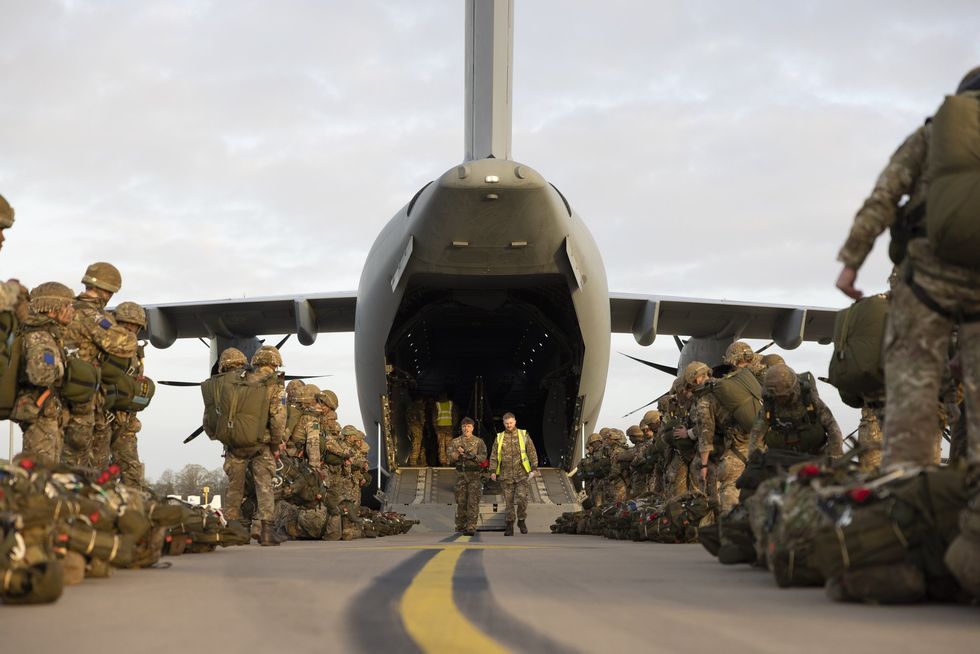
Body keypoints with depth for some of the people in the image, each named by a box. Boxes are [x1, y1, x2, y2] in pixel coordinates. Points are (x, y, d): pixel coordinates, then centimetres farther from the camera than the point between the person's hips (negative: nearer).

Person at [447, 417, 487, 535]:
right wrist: (457, 453, -18)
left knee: (473, 502, -8)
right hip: (461, 475, 2)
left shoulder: (479, 442, 5)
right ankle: (460, 526, 15)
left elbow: (483, 457, -5)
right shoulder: (455, 442, 9)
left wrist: (473, 456, -23)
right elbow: (451, 459, 2)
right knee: (461, 502, 5)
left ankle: (471, 527, -11)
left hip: (475, 475, -2)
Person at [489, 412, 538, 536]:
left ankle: (521, 520, 11)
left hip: (521, 474, -1)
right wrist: (493, 471, -1)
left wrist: (534, 468, -2)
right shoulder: (499, 437, 9)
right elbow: (494, 456, 9)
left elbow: (532, 452, 6)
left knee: (522, 498, -9)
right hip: (506, 475, 1)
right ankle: (510, 524, 11)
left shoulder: (523, 435, 6)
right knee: (509, 501, 3)